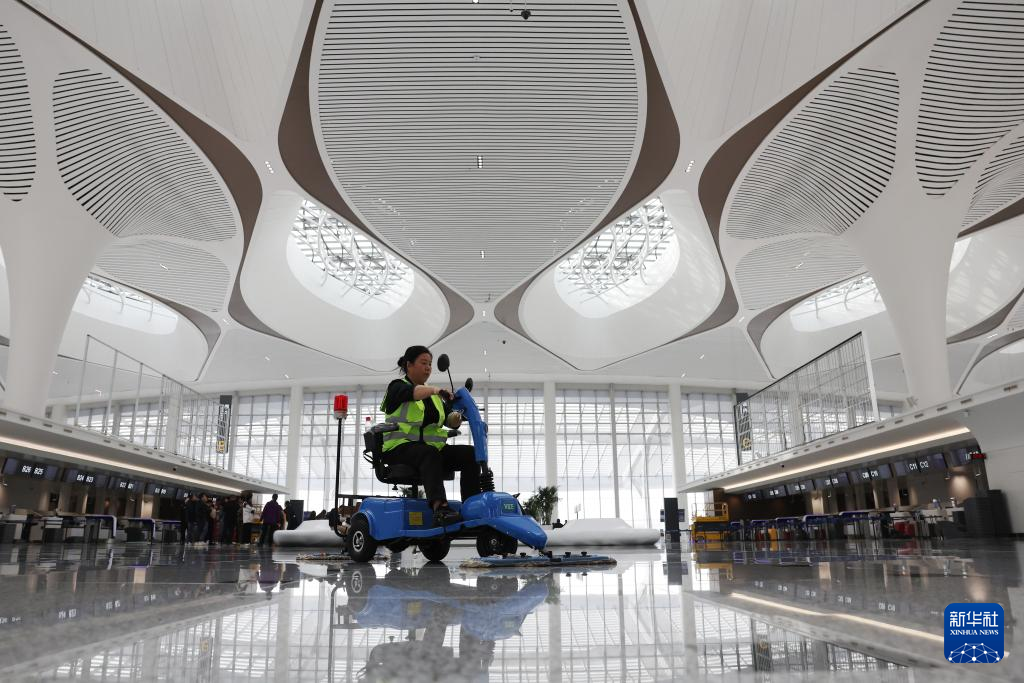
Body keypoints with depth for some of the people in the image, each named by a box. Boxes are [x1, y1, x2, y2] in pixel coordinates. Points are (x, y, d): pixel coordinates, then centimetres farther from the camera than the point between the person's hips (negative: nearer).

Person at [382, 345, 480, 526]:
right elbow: (412, 393, -21)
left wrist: (457, 416, -15)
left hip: (432, 447, 6)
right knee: (429, 454, -38)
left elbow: (451, 421, 9)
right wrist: (435, 390, -39)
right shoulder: (397, 387, 5)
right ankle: (440, 509, -53)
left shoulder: (434, 396, 23)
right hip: (400, 447, -6)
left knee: (470, 453, -17)